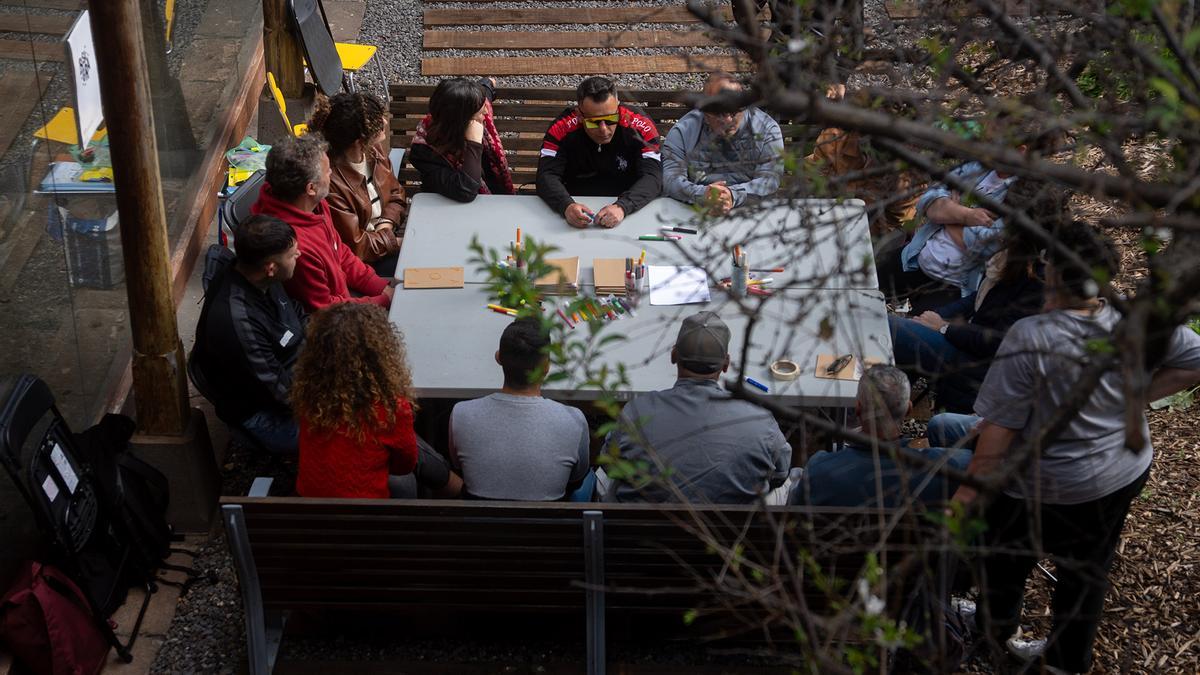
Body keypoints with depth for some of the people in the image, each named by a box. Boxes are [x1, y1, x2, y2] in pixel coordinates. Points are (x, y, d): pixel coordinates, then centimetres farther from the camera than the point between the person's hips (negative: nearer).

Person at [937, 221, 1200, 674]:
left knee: (1006, 562, 24)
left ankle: (994, 633, 49)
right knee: (1087, 570, 25)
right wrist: (1136, 397, -1)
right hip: (1126, 475, 5)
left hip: (1047, 489, -5)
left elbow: (999, 428, -26)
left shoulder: (1032, 338, -32)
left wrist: (969, 491, -14)